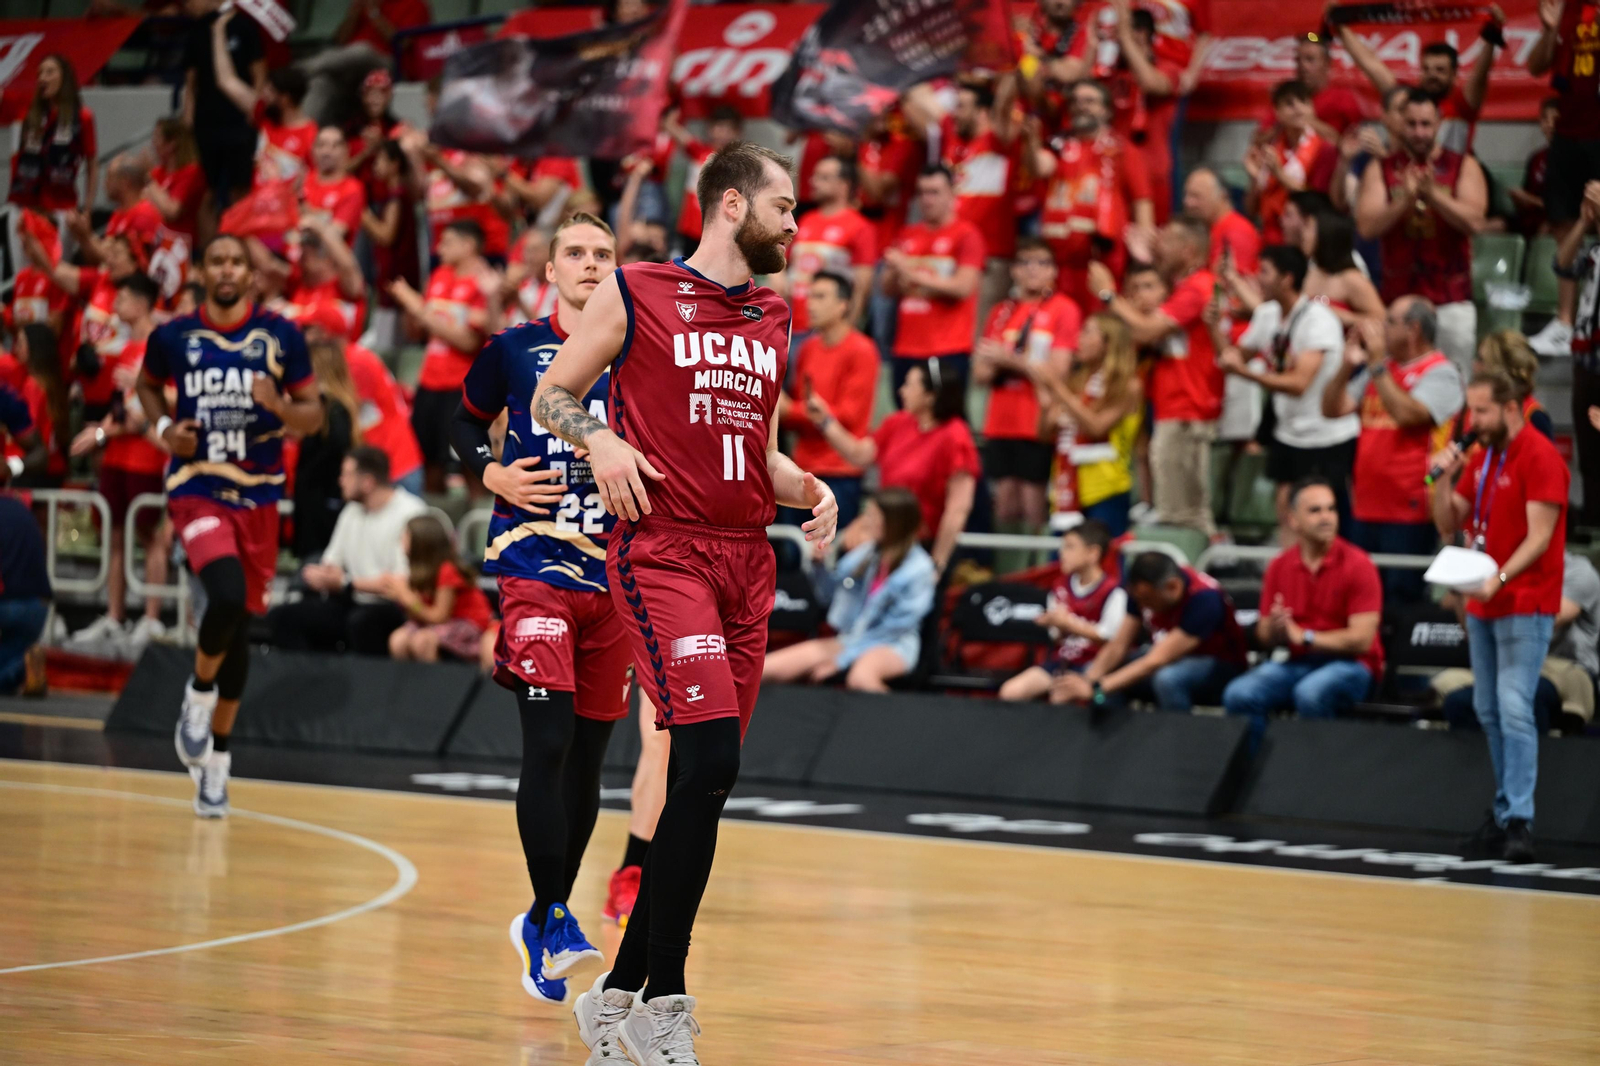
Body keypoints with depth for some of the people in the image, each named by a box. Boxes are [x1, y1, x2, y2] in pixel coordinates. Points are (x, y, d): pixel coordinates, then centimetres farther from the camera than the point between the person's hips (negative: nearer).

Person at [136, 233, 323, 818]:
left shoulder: (281, 336, -2)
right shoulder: (173, 337, -2)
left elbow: (313, 416, 3)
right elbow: (147, 384, 19)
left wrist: (280, 405, -19)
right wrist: (165, 428, -1)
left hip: (258, 491, 2)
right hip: (195, 486, -2)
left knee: (240, 623, 11)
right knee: (227, 596, -28)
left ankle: (217, 758, 26)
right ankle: (198, 693, 2)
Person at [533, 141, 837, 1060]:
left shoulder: (774, 321, 18)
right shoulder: (636, 295, 0)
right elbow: (551, 397, 5)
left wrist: (808, 490, 7)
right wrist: (599, 439, -15)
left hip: (747, 560, 7)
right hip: (663, 551, -7)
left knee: (703, 788, 6)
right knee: (710, 761, -19)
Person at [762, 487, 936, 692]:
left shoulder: (919, 569, -11)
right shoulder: (866, 553, 5)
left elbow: (897, 625, -13)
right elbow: (829, 592, 17)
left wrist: (843, 659, -15)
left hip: (893, 646, -6)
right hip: (850, 639, 6)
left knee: (860, 679, -44)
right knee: (762, 670, -9)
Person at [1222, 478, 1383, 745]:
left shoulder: (1357, 565, -8)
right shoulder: (1279, 567, 6)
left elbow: (1361, 639, -14)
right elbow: (1264, 635, 9)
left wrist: (1303, 637, -11)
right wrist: (1275, 630, -15)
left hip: (1349, 665, -4)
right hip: (1295, 663, 4)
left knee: (1309, 694, -37)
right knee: (1238, 695, -23)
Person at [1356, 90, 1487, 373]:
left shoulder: (1464, 167, 5)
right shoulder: (1381, 170, 7)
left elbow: (1473, 221, -9)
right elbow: (1367, 226, -5)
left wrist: (1432, 194, -20)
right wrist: (1406, 200, -19)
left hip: (1452, 299, -1)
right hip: (1398, 296, 1)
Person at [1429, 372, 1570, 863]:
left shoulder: (1540, 458, -12)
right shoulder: (1481, 459, 13)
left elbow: (1539, 537, -18)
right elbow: (1450, 523, 15)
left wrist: (1500, 578, -30)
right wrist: (1444, 478, -3)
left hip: (1525, 606, -8)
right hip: (1482, 605, 8)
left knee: (1513, 708, -15)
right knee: (1488, 711, 9)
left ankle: (1519, 821, -17)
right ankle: (1505, 809, 17)